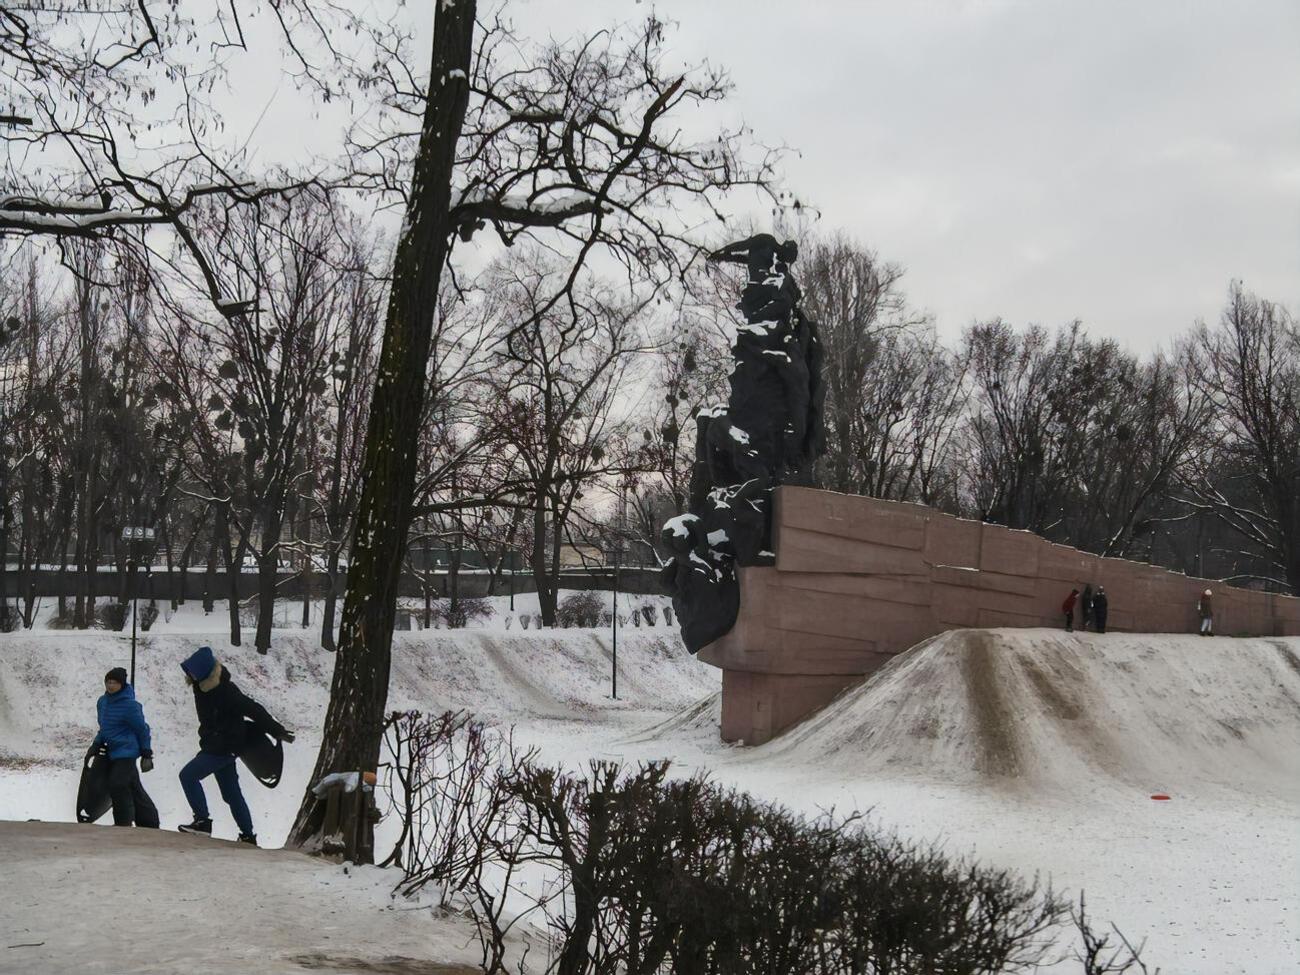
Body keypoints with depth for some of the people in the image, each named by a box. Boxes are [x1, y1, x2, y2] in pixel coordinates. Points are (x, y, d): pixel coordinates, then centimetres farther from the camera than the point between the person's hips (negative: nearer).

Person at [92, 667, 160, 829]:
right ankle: (149, 822, 22)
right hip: (112, 752, 8)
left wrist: (147, 754, -7)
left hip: (126, 752, -8)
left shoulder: (129, 705, -15)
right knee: (134, 788, 13)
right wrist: (98, 743, 10)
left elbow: (142, 729, -9)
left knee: (118, 785, -14)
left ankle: (124, 823, 0)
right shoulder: (102, 701, 9)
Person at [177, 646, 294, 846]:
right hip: (215, 745, 10)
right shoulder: (203, 685, 1)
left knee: (188, 775, -12)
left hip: (224, 748, -10)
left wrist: (277, 731, -21)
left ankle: (202, 821, -8)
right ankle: (248, 836, 23)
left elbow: (253, 709, -25)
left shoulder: (225, 692, -26)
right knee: (231, 792, 15)